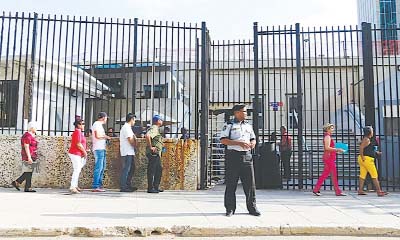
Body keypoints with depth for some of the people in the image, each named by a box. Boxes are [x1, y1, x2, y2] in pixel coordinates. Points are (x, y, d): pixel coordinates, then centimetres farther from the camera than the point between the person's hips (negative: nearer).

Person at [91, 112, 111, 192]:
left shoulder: (99, 125, 22)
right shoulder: (97, 124, -8)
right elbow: (97, 136, -18)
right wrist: (105, 136, -6)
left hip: (102, 149, 10)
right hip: (98, 149, -10)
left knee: (102, 168, 12)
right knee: (98, 168, -11)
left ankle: (99, 185, 17)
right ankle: (95, 187, -9)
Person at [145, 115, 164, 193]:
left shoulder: (156, 129, 19)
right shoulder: (154, 128, -13)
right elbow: (147, 136, -32)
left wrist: (161, 144, 20)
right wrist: (150, 147, -25)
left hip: (157, 154, 11)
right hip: (153, 153, -11)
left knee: (159, 169, 14)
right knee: (151, 170, -5)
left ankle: (156, 187, 21)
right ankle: (150, 188, 1)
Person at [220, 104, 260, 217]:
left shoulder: (248, 125, 18)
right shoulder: (229, 125, 1)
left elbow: (253, 139, 24)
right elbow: (223, 140, -9)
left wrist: (252, 143, 0)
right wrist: (239, 143, -16)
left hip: (247, 156, 5)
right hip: (233, 156, -4)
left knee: (250, 183, 4)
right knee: (231, 184, 0)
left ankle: (252, 207, 15)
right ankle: (230, 208, 10)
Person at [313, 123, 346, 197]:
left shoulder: (328, 136, 19)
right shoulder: (327, 136, -11)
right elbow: (327, 147, -21)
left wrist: (337, 150, 15)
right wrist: (337, 149, -17)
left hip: (330, 158, 10)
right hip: (329, 157, -10)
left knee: (325, 174, 9)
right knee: (334, 174, -4)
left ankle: (316, 190, 11)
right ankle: (338, 192, 3)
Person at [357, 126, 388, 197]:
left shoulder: (368, 139, 18)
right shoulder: (366, 139, -13)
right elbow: (361, 148, -22)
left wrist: (376, 152, 16)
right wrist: (363, 158, -21)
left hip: (364, 160, 10)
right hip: (367, 159, -10)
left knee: (363, 175, 7)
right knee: (374, 175, -5)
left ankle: (360, 190, 7)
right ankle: (379, 191, -3)